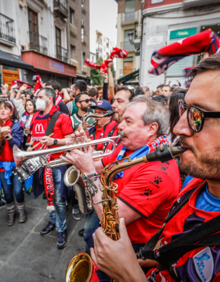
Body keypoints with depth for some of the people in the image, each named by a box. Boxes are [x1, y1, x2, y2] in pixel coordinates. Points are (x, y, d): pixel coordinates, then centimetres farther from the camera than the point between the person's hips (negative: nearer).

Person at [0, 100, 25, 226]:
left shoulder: (16, 125, -7)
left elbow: (18, 144, -16)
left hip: (16, 162, -2)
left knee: (17, 190, 0)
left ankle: (22, 210, 27)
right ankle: (11, 212, 33)